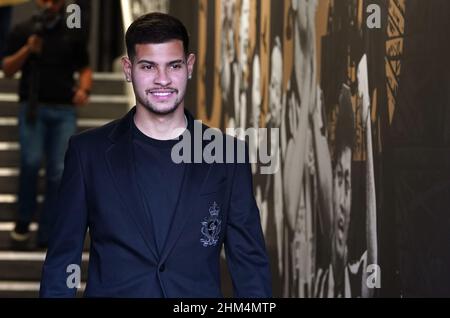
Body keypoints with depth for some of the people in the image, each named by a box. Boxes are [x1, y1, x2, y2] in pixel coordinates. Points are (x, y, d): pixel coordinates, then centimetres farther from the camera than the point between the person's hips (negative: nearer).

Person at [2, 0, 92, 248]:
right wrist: (27, 50, -11)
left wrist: (83, 89, -1)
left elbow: (85, 69, 20)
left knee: (59, 172, -6)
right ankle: (23, 220, -1)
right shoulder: (22, 31, 10)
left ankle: (46, 236, 1)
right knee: (31, 161, -22)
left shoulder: (72, 35, 15)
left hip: (64, 110, 2)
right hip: (33, 106, -2)